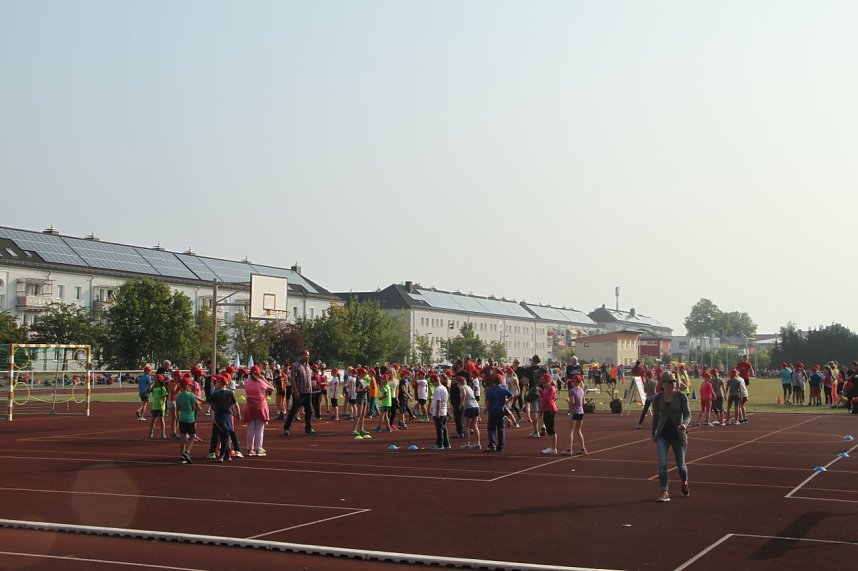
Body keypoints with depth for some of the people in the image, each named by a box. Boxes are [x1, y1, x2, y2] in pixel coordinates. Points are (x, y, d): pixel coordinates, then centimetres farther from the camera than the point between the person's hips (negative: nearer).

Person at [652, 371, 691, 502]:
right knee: (662, 463, -13)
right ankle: (664, 492, -7)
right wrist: (653, 433, 16)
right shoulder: (657, 399, 0)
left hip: (678, 434, -1)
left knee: (681, 464, 8)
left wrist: (684, 424, -31)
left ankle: (684, 483, 40)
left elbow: (688, 414, -10)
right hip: (662, 435, 1)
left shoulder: (681, 396, -6)